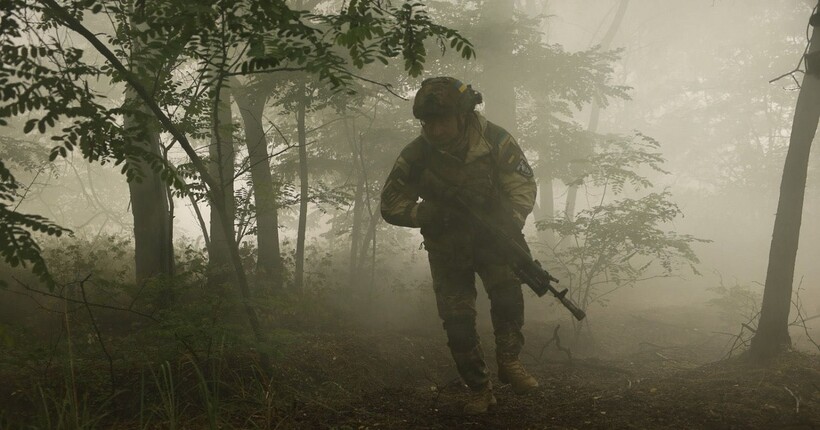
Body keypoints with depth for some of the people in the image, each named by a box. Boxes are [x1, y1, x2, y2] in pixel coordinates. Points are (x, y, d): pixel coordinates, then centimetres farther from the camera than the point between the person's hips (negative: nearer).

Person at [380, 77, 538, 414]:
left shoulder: (495, 141, -18)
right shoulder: (417, 155, -18)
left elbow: (524, 186, -12)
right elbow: (391, 207, -11)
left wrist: (511, 223, -30)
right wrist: (433, 214, -27)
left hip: (492, 236, 0)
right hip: (448, 247, 1)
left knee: (507, 290, -25)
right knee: (457, 318, -4)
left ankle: (509, 361, -4)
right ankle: (479, 391, 13)